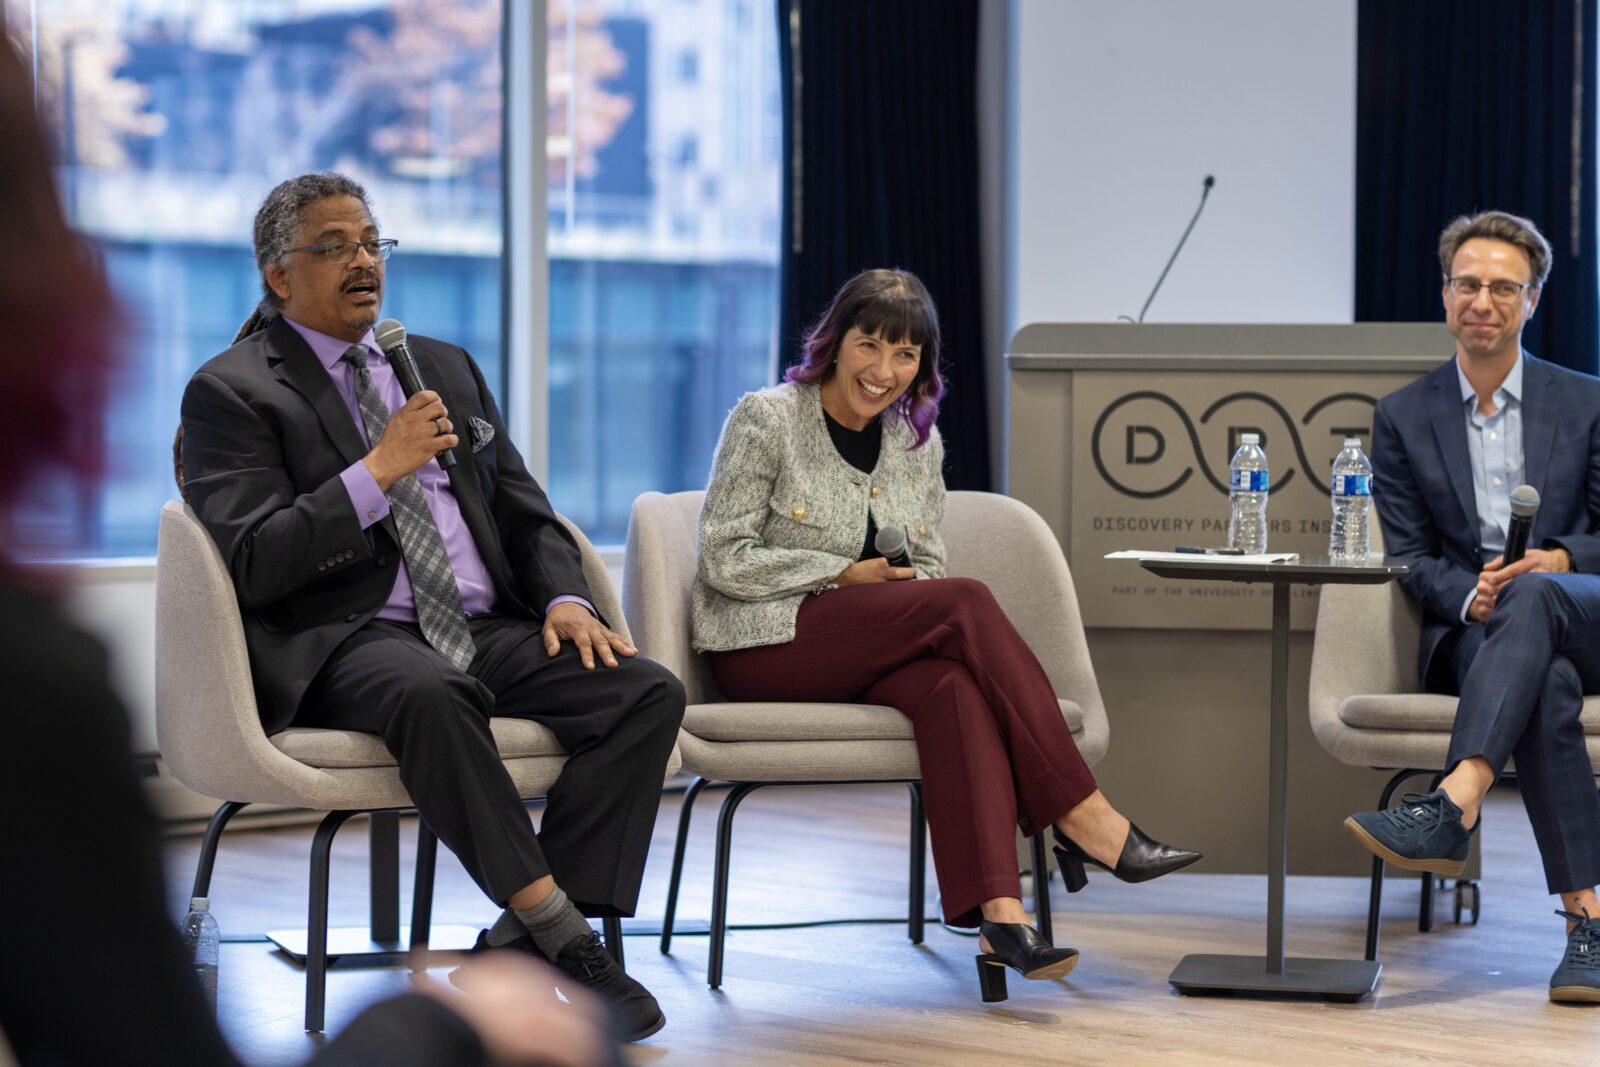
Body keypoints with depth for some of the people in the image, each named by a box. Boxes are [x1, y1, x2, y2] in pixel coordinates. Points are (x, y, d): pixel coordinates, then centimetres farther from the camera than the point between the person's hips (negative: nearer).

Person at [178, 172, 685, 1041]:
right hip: (342, 640, -6)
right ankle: (559, 928, -31)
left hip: (486, 631, 6)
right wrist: (378, 470, -15)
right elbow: (251, 566, -10)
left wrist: (564, 597, 1)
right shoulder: (232, 391, 2)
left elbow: (524, 511, 22)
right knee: (430, 694, -40)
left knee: (648, 691, -19)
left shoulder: (446, 368, 22)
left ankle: (529, 938, -21)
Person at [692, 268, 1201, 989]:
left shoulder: (918, 443, 13)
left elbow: (927, 570, 15)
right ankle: (1084, 819, -30)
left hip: (868, 656, 5)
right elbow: (725, 559, -7)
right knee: (967, 603, -29)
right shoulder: (766, 420, -3)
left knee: (952, 682, -34)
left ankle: (998, 914, -48)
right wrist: (848, 576, -13)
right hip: (766, 647, -5)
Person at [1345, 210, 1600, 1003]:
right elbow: (1408, 556, 6)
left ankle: (1452, 807, -58)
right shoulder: (1403, 417, 12)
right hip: (1467, 634, 0)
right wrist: (1470, 596, -16)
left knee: (1531, 595, -40)